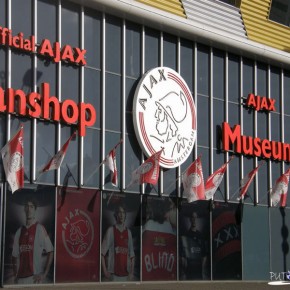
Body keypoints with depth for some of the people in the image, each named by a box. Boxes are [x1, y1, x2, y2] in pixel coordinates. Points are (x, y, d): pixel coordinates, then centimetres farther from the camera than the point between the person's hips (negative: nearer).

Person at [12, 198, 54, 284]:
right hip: (20, 277, 4)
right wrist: (15, 275, 7)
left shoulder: (40, 229, -1)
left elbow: (50, 252, -3)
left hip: (35, 277, -4)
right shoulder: (19, 231, 13)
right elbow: (15, 255, 17)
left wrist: (44, 274, -9)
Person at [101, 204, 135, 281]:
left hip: (126, 273, 4)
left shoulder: (128, 232, 12)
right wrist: (105, 270, -8)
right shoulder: (111, 230, 0)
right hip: (114, 273, -4)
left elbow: (132, 254, 12)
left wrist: (132, 272, 3)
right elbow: (102, 252, -2)